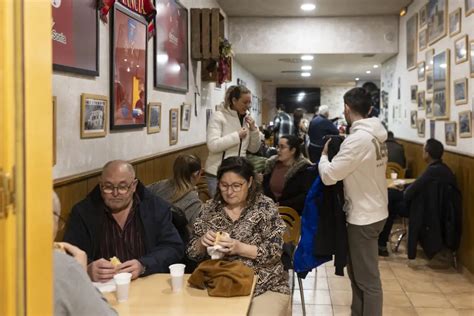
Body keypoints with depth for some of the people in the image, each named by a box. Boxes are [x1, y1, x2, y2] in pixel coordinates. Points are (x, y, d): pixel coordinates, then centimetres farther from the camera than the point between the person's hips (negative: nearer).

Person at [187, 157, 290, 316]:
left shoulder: (265, 207, -3)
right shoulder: (209, 208, 6)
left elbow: (275, 252, -8)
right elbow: (193, 252, 9)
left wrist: (239, 248, -20)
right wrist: (202, 242, -13)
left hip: (264, 288, -2)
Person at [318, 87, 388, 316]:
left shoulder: (358, 139, -23)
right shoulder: (376, 135, 5)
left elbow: (328, 176, -20)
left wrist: (323, 155, -2)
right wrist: (339, 149, 5)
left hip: (364, 217, -9)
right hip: (373, 211, 9)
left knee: (368, 280, 1)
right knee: (358, 273, 21)